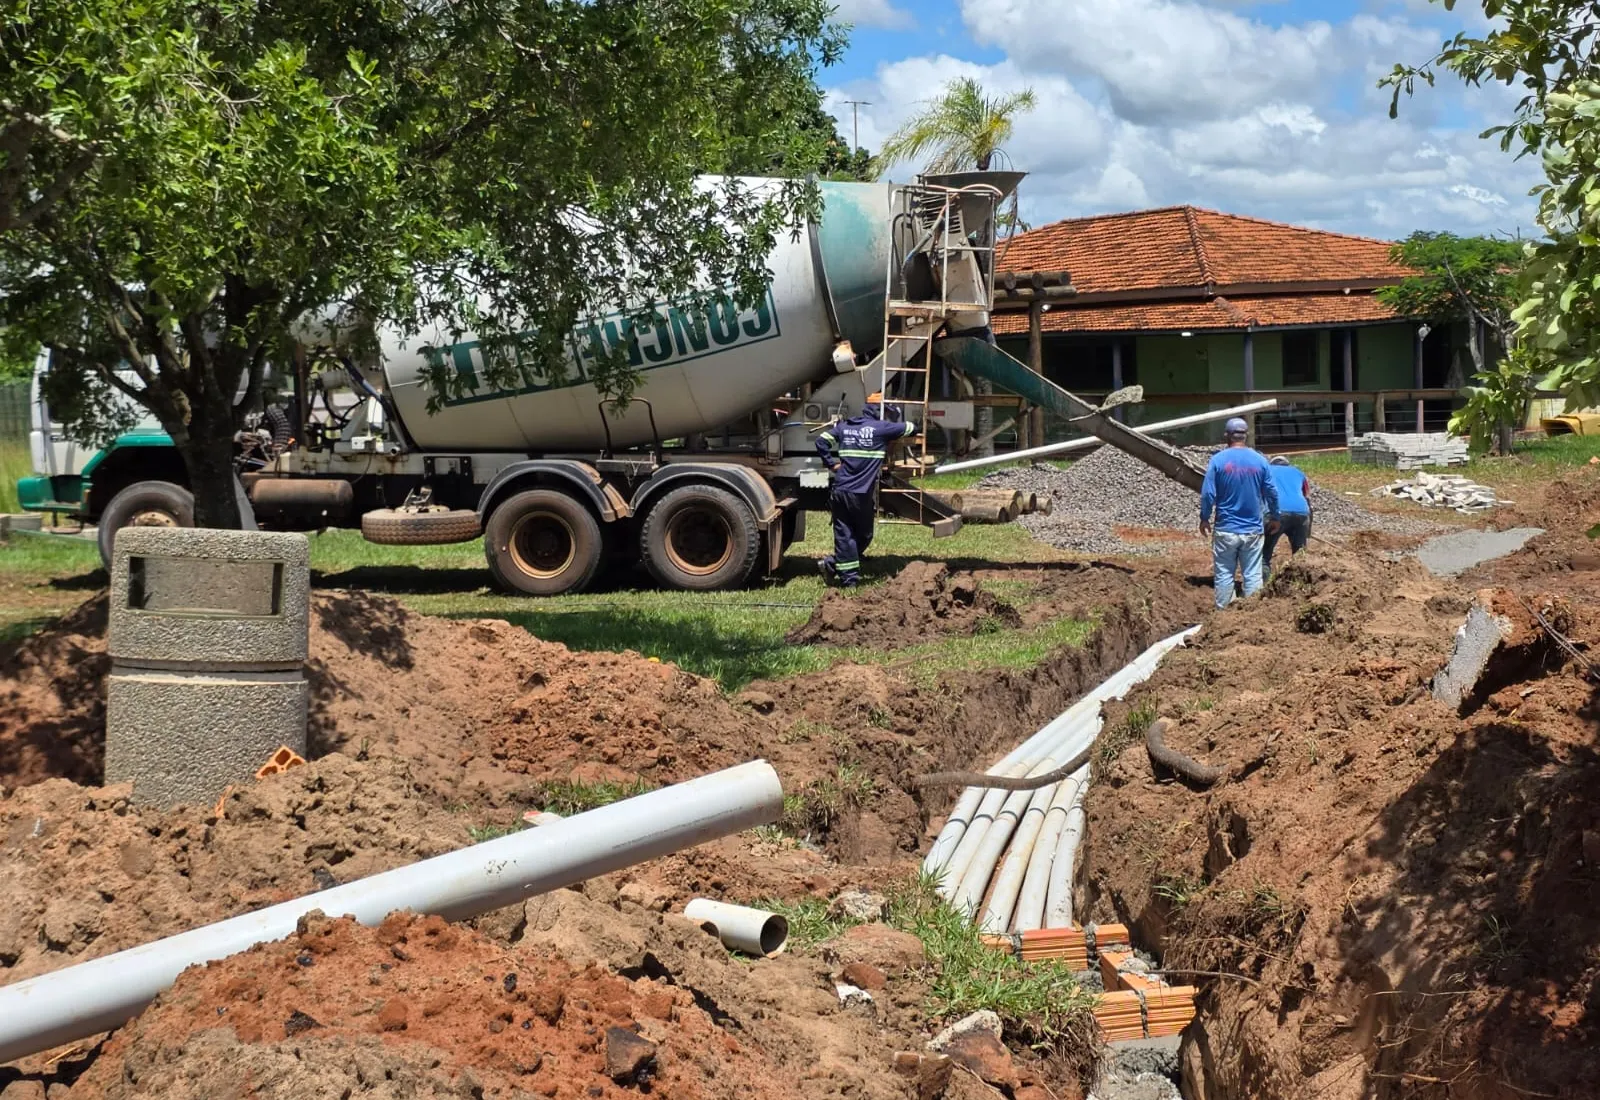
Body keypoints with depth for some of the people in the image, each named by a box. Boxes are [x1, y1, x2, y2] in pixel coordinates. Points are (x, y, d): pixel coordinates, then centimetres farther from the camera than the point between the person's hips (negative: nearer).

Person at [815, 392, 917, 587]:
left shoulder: (843, 426, 11)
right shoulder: (881, 428, -3)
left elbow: (821, 442, 5)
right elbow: (911, 428, 5)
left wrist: (831, 463, 12)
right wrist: (910, 426, 28)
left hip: (840, 490, 4)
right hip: (862, 494, -4)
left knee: (844, 535, 7)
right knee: (863, 535, 11)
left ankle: (849, 577, 4)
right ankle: (833, 564, 5)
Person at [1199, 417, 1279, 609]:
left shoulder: (1218, 460, -8)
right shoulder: (1259, 460, -2)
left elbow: (1208, 493, -9)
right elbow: (1272, 492, 4)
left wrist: (1204, 518, 5)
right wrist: (1274, 517, 19)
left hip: (1225, 529, -1)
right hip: (1253, 529, 1)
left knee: (1224, 574, 7)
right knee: (1253, 574, 7)